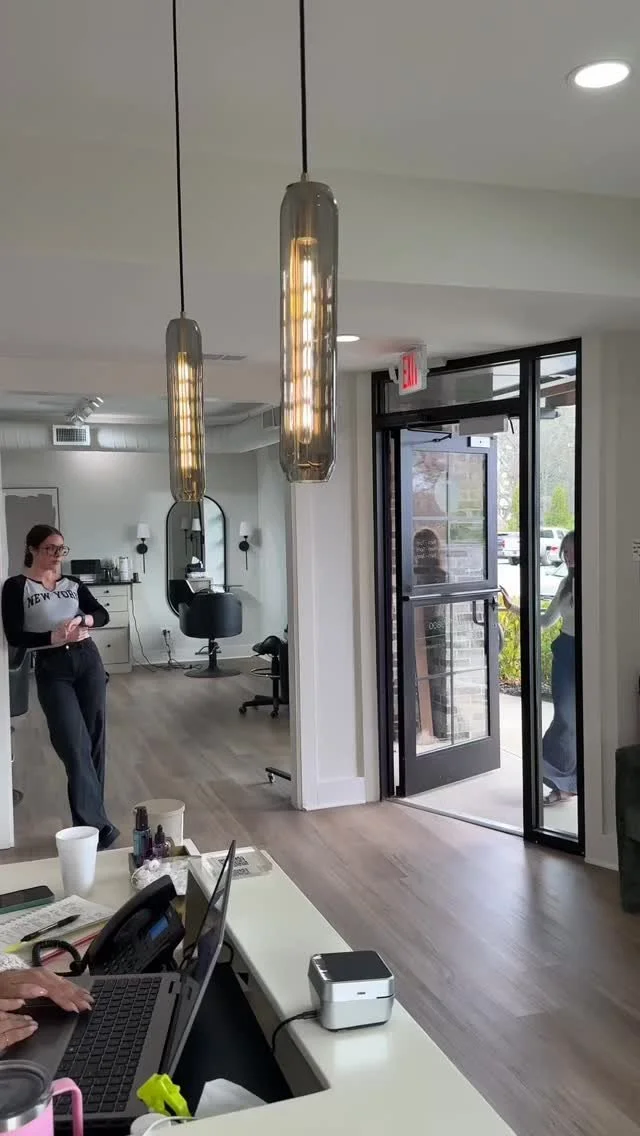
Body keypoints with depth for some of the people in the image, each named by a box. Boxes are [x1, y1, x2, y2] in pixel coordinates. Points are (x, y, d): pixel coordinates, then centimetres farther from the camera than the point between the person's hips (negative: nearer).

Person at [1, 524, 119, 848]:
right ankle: (96, 824, -9)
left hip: (88, 661, 5)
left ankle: (90, 819, 18)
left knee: (95, 740, 6)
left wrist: (84, 620, -15)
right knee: (74, 746, -11)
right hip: (52, 669, -5)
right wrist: (55, 637, -20)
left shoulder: (73, 584, 13)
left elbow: (102, 614, 6)